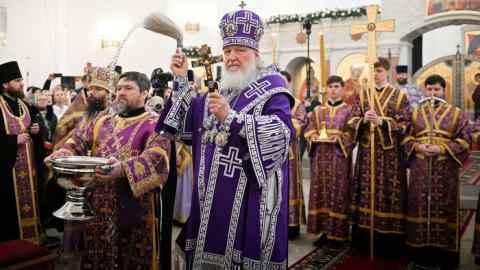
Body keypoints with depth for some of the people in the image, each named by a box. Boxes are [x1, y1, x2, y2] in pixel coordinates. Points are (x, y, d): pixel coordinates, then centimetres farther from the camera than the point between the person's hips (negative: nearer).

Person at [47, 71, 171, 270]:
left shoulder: (155, 124, -6)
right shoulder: (102, 122, 14)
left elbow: (156, 155, -23)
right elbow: (78, 141, 10)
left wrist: (123, 169, -39)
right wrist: (61, 155, -13)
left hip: (132, 208, -5)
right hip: (99, 205, 5)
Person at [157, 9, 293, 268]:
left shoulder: (272, 89, -4)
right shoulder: (220, 90, 16)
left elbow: (281, 133, -19)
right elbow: (187, 122, 11)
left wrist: (231, 117, -24)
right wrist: (181, 80, 3)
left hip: (249, 197, -6)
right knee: (212, 248, 13)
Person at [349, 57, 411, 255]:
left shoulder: (399, 96, 2)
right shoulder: (362, 95, 10)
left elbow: (404, 124, -5)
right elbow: (353, 120, 6)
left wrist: (382, 122, -19)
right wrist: (364, 120, -16)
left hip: (390, 152, -2)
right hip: (366, 151, 3)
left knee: (388, 192, -1)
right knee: (366, 191, 5)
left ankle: (388, 242, 11)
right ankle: (365, 238, 16)